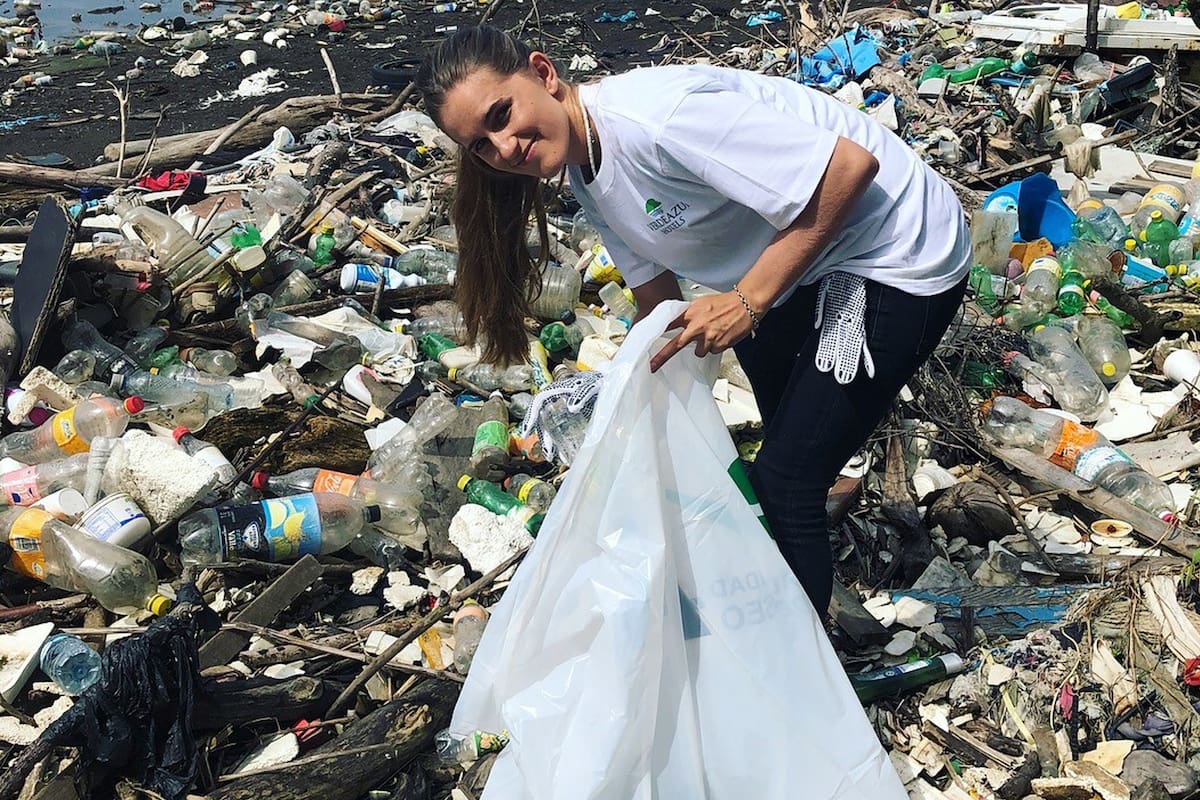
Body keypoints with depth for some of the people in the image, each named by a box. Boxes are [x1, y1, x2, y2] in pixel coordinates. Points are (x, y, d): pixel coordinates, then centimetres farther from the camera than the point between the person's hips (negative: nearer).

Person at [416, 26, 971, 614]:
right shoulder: (587, 175, -2)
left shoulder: (652, 116, -31)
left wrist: (748, 300, -30)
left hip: (896, 258, -9)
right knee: (781, 443, 26)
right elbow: (659, 301, 7)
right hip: (801, 263, 9)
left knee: (783, 490, -8)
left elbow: (850, 166, -33)